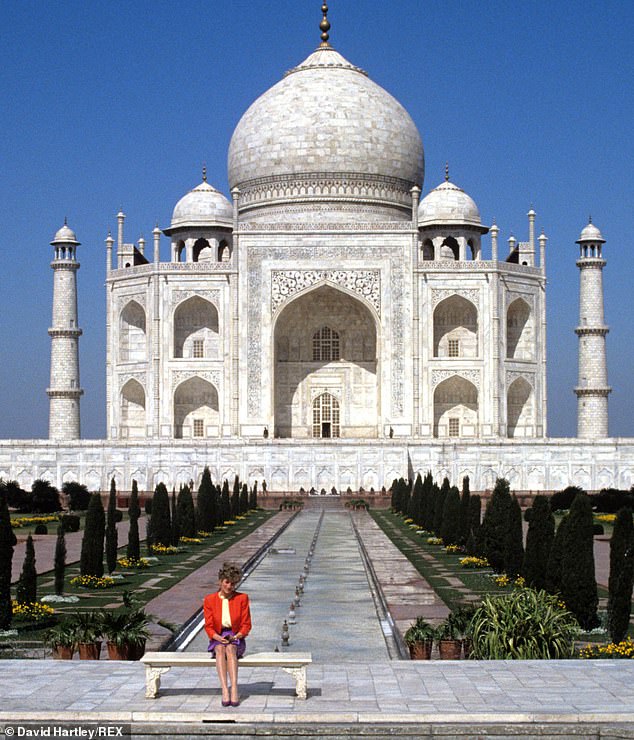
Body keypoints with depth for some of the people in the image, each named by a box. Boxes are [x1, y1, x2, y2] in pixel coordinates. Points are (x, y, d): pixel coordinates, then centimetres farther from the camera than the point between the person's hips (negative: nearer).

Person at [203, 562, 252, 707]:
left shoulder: (242, 598, 1)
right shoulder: (210, 600, 2)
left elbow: (246, 625, 1)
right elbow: (209, 627, 1)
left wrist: (235, 637, -16)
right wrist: (219, 637, -18)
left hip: (236, 638, 0)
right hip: (217, 639, 0)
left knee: (230, 648, -35)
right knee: (220, 649, -34)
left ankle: (234, 688, -47)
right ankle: (225, 690, -48)